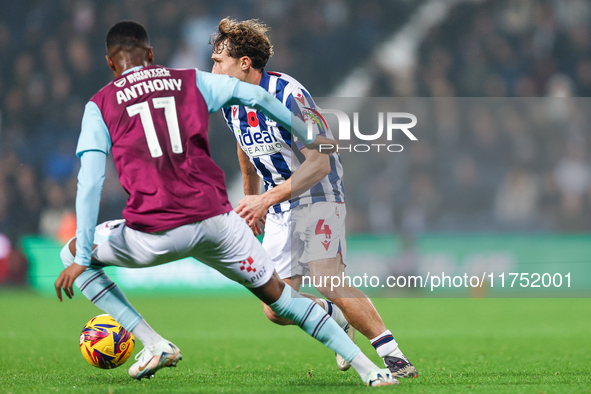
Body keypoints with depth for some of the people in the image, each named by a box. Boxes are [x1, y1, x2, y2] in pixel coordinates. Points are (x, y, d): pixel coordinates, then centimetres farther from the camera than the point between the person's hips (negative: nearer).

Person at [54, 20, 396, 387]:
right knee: (278, 294, 19)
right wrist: (310, 139, 27)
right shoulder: (192, 81, 15)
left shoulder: (100, 106, 8)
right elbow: (257, 96, 13)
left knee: (72, 253, 21)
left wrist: (81, 259, -1)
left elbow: (89, 182, 0)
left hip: (155, 234, -3)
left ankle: (154, 345, 10)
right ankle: (368, 368, 13)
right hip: (215, 217, 3)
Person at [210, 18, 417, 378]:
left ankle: (393, 355, -17)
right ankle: (337, 318, 23)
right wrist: (251, 202, 31)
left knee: (329, 281, -26)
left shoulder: (289, 95, -22)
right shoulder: (231, 104, 1)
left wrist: (268, 199, -31)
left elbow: (319, 163, -25)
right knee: (276, 310, -4)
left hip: (318, 196, -7)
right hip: (279, 207, 7)